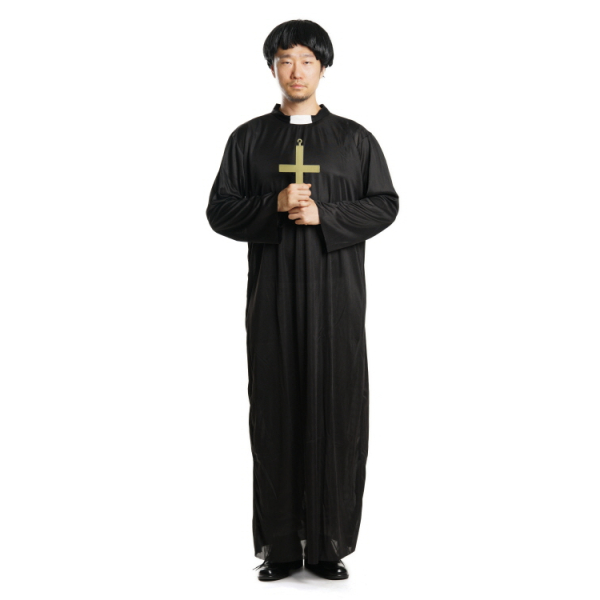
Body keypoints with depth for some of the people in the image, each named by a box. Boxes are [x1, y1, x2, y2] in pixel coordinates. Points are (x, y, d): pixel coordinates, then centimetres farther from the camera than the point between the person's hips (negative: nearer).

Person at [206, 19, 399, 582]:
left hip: (337, 289, 0)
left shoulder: (354, 139, 10)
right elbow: (220, 211, 5)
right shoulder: (248, 139, 10)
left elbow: (385, 204, 4)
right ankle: (280, 545, 8)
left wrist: (324, 215, -11)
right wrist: (276, 205, -12)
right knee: (276, 409, 0)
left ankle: (329, 544, 8)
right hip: (273, 291, 0)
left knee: (336, 409, -2)